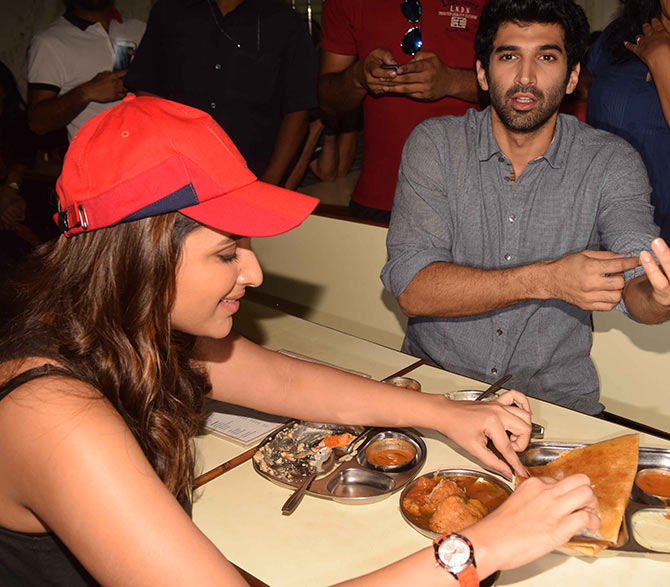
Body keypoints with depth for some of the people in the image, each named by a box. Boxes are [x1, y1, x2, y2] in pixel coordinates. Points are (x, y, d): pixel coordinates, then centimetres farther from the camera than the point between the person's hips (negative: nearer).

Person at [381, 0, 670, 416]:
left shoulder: (612, 162, -1)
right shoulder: (435, 144, -5)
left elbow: (637, 287, -13)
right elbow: (410, 289, -15)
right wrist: (546, 279, -25)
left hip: (555, 394, 2)